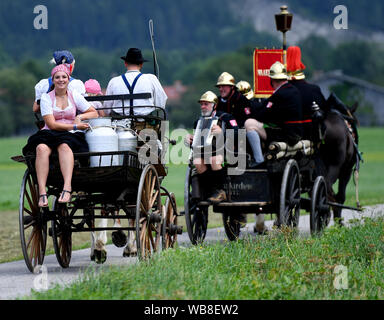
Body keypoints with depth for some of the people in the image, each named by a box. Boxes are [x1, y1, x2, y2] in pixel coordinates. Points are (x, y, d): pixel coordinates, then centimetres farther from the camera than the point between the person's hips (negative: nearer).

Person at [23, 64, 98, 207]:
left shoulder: (75, 96, 14)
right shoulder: (46, 97, 7)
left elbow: (95, 113, 17)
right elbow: (52, 124, -3)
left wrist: (80, 117, -2)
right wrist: (75, 126, -9)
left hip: (70, 137, 0)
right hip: (49, 135, 0)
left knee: (64, 146, -37)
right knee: (42, 148, -36)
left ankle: (67, 187, -53)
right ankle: (42, 192, -44)